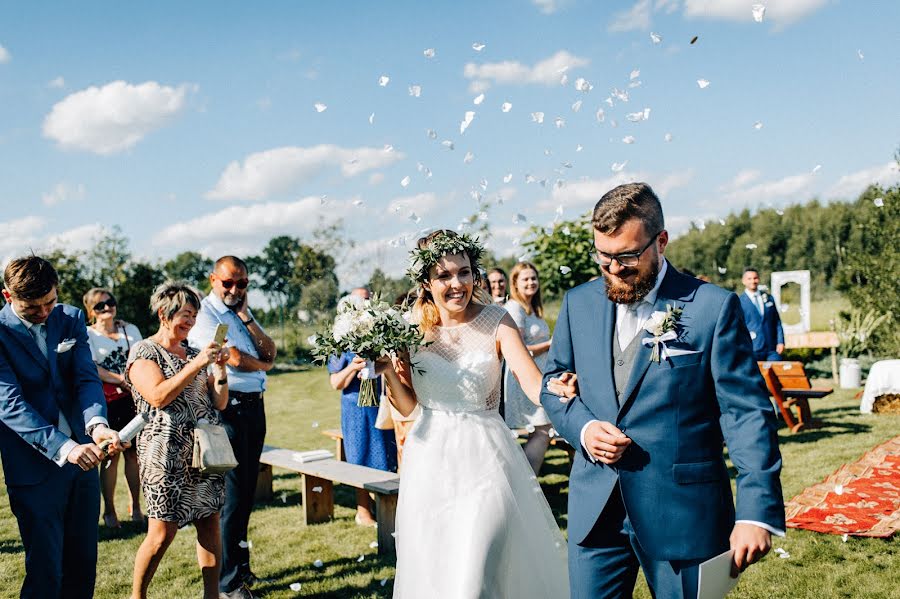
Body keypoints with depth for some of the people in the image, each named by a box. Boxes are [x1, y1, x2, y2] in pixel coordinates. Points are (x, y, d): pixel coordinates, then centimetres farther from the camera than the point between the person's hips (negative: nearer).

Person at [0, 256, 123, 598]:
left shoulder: (71, 319, 3)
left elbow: (86, 378, -4)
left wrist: (96, 423, -25)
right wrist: (63, 448, -32)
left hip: (81, 455, 5)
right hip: (34, 465, -5)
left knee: (83, 564, 14)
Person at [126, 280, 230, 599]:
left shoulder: (194, 353, 15)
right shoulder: (143, 352, -2)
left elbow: (219, 403, 12)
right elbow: (158, 396, -18)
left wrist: (220, 368, -3)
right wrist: (197, 364, -18)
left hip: (204, 450, 6)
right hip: (166, 453, -6)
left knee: (210, 523, 5)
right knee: (162, 533, -3)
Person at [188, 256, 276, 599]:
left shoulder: (244, 312, 16)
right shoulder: (205, 314, -8)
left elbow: (270, 352, 6)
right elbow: (234, 358, -17)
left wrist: (246, 317, -3)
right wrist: (263, 364, 2)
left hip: (255, 406, 8)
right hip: (229, 408, -8)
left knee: (246, 489, 16)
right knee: (233, 493, -3)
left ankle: (240, 566, 30)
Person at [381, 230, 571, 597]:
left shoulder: (496, 321, -7)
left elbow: (533, 383, -18)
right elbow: (407, 405, 5)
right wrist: (387, 371, -13)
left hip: (484, 459, -2)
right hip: (431, 460, 3)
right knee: (430, 569, 14)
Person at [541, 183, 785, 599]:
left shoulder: (713, 307, -7)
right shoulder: (578, 303, 6)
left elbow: (747, 412, -9)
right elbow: (553, 382, 15)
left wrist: (757, 512, -17)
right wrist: (582, 428, -7)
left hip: (683, 514, -3)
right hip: (595, 510, 4)